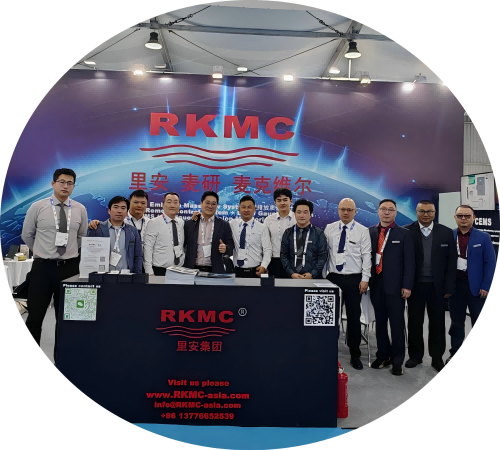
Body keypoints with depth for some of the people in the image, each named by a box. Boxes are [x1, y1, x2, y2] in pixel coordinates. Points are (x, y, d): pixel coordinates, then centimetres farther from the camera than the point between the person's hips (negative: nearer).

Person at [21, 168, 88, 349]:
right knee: (35, 317, 4)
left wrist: (70, 253, 12)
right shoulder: (37, 207, -3)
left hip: (69, 267, 2)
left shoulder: (80, 209, 1)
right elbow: (26, 235, 8)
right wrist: (42, 252, 12)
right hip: (42, 267, -2)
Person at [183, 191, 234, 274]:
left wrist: (225, 248, -17)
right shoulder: (189, 224, 7)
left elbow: (231, 249, 4)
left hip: (215, 271, 0)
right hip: (192, 270, 1)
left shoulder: (224, 225, 5)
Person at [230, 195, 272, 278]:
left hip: (254, 271, -2)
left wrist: (264, 266, -17)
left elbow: (267, 250, -4)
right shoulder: (232, 224, 6)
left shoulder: (261, 228, -1)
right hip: (237, 271, 2)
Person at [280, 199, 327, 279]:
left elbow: (323, 256, -4)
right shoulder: (288, 233, 6)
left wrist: (312, 274, -14)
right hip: (292, 277, 1)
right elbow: (284, 255, 1)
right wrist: (291, 273, -11)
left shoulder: (319, 233, 1)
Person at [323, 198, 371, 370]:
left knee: (354, 317, 6)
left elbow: (366, 256, -4)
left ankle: (355, 355, 20)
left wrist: (365, 279, -9)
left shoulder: (362, 231, -1)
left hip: (353, 279, -2)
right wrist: (323, 276, 3)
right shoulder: (329, 229, 5)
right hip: (333, 277, 2)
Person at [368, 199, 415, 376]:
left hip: (395, 285, -2)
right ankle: (383, 355, 25)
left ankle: (397, 361, 14)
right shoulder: (369, 232, 8)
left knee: (397, 324, 3)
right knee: (380, 322, 11)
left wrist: (407, 286, -9)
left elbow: (409, 261, -2)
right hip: (376, 284, 3)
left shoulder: (404, 234, 2)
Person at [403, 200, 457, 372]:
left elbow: (451, 262, 2)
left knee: (437, 323, 10)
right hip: (415, 285, -1)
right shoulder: (407, 231, -4)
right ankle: (415, 355, 27)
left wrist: (449, 287, -2)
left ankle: (437, 357, 26)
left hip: (437, 286, 1)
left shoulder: (446, 232, 1)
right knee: (414, 322, 11)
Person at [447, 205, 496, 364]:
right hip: (455, 284, 1)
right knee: (456, 321, 11)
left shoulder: (483, 237, -2)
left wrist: (486, 286, -8)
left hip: (476, 285, -1)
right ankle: (455, 353, 23)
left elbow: (490, 263, -3)